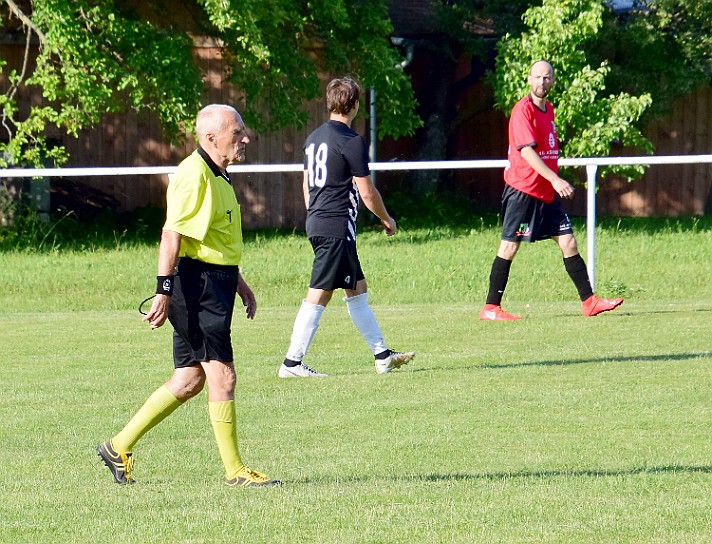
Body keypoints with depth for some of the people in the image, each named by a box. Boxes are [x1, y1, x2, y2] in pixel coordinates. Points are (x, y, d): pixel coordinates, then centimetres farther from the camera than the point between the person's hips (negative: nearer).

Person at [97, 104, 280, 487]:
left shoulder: (217, 177, 19)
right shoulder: (193, 175, -14)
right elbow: (172, 235, -20)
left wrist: (240, 286, 29)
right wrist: (164, 290, -24)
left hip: (215, 284, 11)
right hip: (197, 283, -11)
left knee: (189, 380, 11)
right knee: (221, 375, -7)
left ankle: (119, 447, 17)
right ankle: (234, 470, -2)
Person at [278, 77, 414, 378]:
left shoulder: (314, 138, 12)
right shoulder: (351, 141, -13)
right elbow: (367, 192, -10)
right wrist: (387, 220, 6)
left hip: (317, 223, 9)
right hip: (338, 226, -9)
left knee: (357, 289, 15)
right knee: (319, 295, -7)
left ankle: (382, 355, 20)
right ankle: (292, 363, -7)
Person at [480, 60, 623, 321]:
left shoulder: (548, 109, 14)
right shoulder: (522, 111, -13)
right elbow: (526, 151, -22)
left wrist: (556, 182, 20)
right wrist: (555, 180, -28)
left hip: (547, 192, 8)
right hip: (522, 189, -8)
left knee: (568, 242, 4)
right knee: (509, 246, -5)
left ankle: (589, 301, 6)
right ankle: (490, 308, 0)